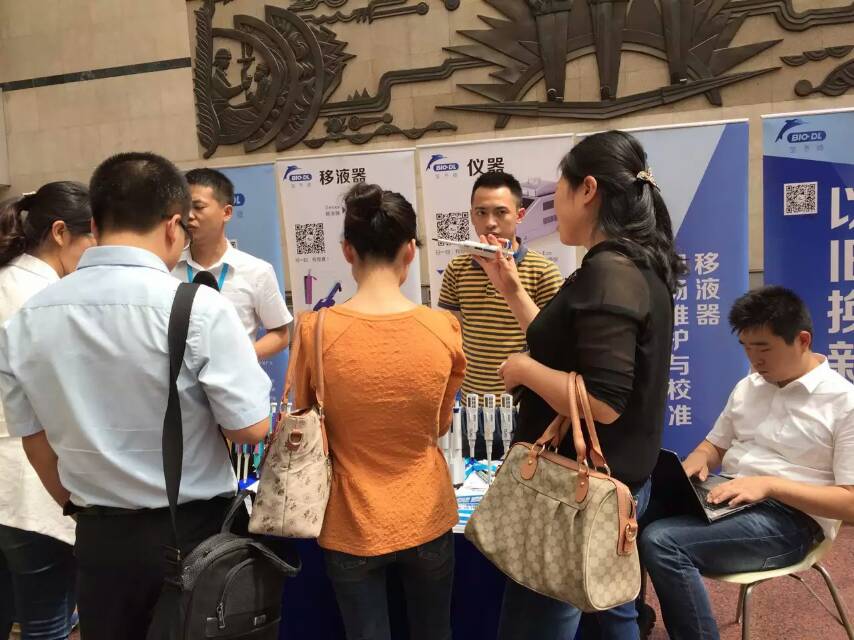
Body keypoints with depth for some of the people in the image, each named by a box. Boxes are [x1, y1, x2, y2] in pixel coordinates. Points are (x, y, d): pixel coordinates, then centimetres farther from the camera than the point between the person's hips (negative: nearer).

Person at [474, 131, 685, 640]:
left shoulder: (608, 272, -23)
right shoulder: (637, 267, 7)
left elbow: (601, 402, -30)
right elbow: (569, 351, 14)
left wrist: (523, 369, -17)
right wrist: (512, 290, 12)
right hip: (618, 480, 10)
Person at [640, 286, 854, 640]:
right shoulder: (747, 387, 14)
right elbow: (715, 445, 22)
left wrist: (769, 484, -21)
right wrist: (695, 462, -2)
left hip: (790, 518, -6)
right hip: (727, 502, 7)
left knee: (661, 542, -29)